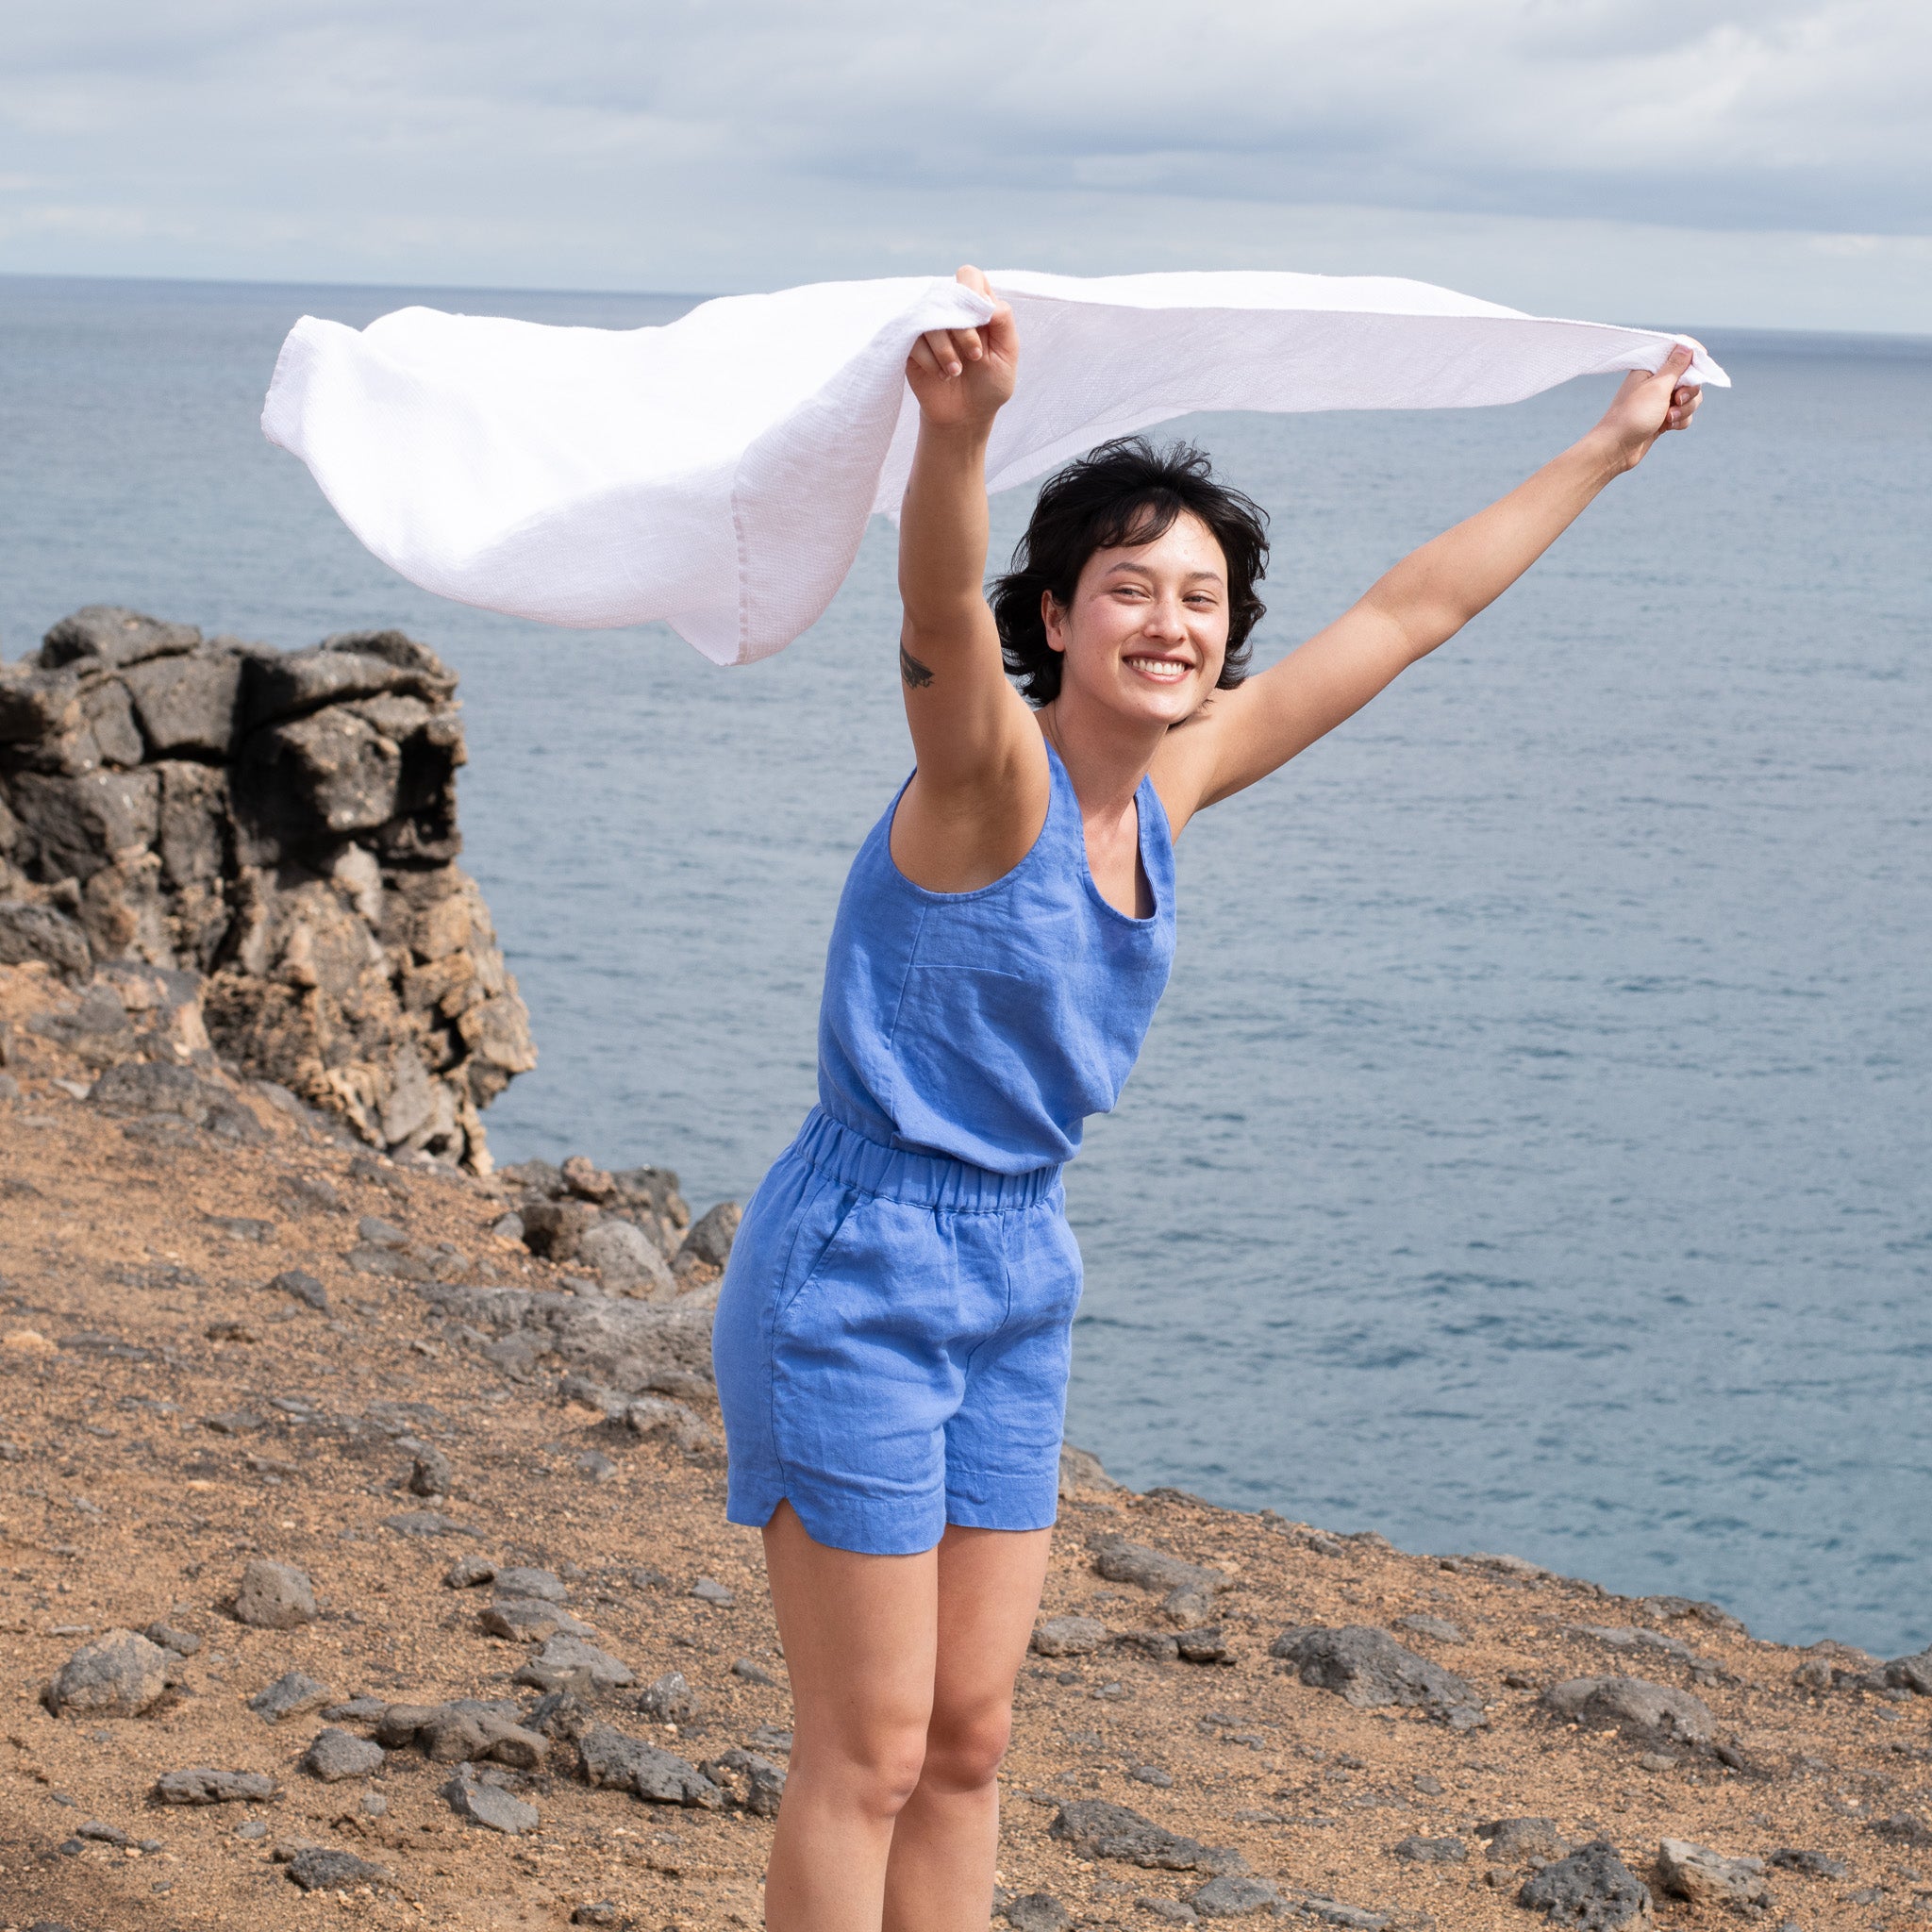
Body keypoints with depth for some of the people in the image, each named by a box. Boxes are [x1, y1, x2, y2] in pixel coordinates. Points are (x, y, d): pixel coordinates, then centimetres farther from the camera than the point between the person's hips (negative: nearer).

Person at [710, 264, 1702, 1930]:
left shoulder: (1177, 779, 2)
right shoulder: (989, 771, -18)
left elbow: (1415, 609, 11)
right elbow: (941, 615, -43)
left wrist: (1613, 445, 18)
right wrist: (958, 429, -63)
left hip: (1017, 1277, 8)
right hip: (858, 1273, -8)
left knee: (968, 1737, 14)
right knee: (869, 1756, -2)